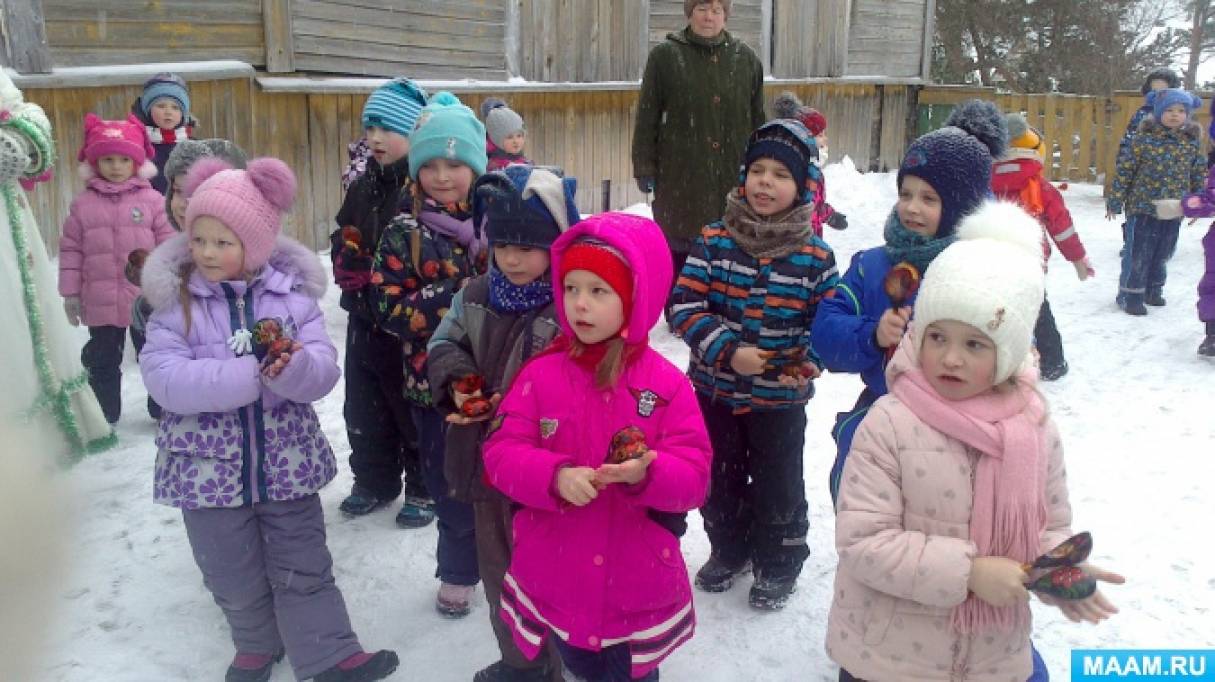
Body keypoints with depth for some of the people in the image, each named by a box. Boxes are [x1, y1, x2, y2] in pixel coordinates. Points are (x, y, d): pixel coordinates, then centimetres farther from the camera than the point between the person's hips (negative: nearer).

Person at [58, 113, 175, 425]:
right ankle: (104, 415, 27)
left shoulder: (152, 199, -3)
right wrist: (70, 291, 2)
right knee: (101, 360, 14)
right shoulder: (83, 203, 1)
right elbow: (70, 249, 4)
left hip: (147, 300, -2)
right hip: (101, 302, 2)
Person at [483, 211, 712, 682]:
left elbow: (695, 475, -11)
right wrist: (556, 477, -27)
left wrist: (646, 474, -31)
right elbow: (501, 454, -9)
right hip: (557, 582, 1)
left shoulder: (666, 383, -9)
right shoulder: (541, 375, -6)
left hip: (637, 588, -1)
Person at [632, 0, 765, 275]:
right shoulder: (665, 55, 0)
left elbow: (757, 120, 14)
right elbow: (647, 117, 0)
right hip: (680, 174, -2)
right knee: (679, 243, 3)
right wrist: (644, 168, -5)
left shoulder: (747, 59, 8)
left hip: (733, 176, 2)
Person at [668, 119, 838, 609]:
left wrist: (810, 362, -19)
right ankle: (728, 550, 43)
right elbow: (682, 305, -12)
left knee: (778, 484, 13)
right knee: (720, 477, 19)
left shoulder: (815, 256, -7)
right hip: (715, 388, 2)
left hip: (781, 398, -1)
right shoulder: (714, 240, -8)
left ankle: (779, 564, 36)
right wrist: (727, 350, -23)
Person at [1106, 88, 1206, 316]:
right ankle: (1130, 294, 8)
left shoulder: (1192, 142, 4)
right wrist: (1114, 201, -5)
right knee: (1138, 253, -2)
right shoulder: (1144, 139, -9)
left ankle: (1153, 289, 31)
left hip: (1174, 211, 4)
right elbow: (1125, 170, -6)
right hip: (1144, 206, -4)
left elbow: (1200, 175, 13)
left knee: (1162, 253, 15)